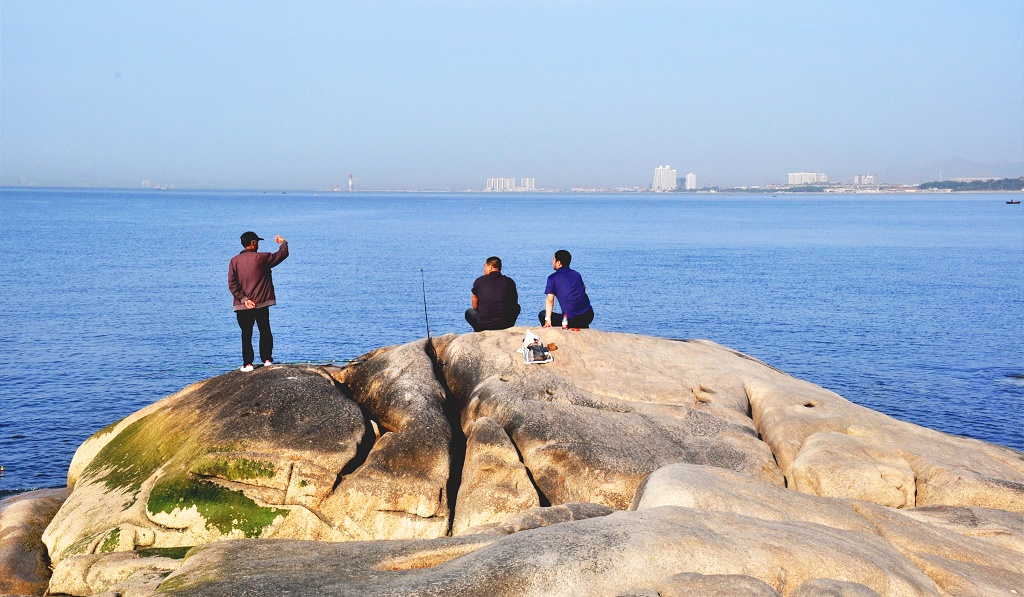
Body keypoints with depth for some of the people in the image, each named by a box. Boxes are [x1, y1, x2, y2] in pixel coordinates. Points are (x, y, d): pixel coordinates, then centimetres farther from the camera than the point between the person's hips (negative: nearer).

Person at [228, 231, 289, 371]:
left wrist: (244, 299, -7)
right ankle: (267, 360, 12)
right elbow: (282, 254, 5)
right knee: (265, 332, 13)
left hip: (243, 306, 1)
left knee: (246, 334, 8)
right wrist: (283, 243, 25)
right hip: (261, 304, -1)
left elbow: (232, 284, -6)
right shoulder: (262, 258, -6)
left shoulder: (235, 261, 0)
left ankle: (247, 363, 5)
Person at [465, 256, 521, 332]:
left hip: (484, 325, -1)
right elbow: (514, 303, 23)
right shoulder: (509, 282, 8)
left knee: (469, 312, 30)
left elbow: (475, 307, 15)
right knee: (517, 307, 32)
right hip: (506, 325, 1)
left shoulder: (479, 281, 5)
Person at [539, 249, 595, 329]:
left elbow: (550, 300, -9)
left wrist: (548, 320, -14)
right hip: (589, 315, 5)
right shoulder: (576, 274, 13)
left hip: (572, 320, -5)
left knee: (542, 315, 13)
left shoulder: (552, 278, -2)